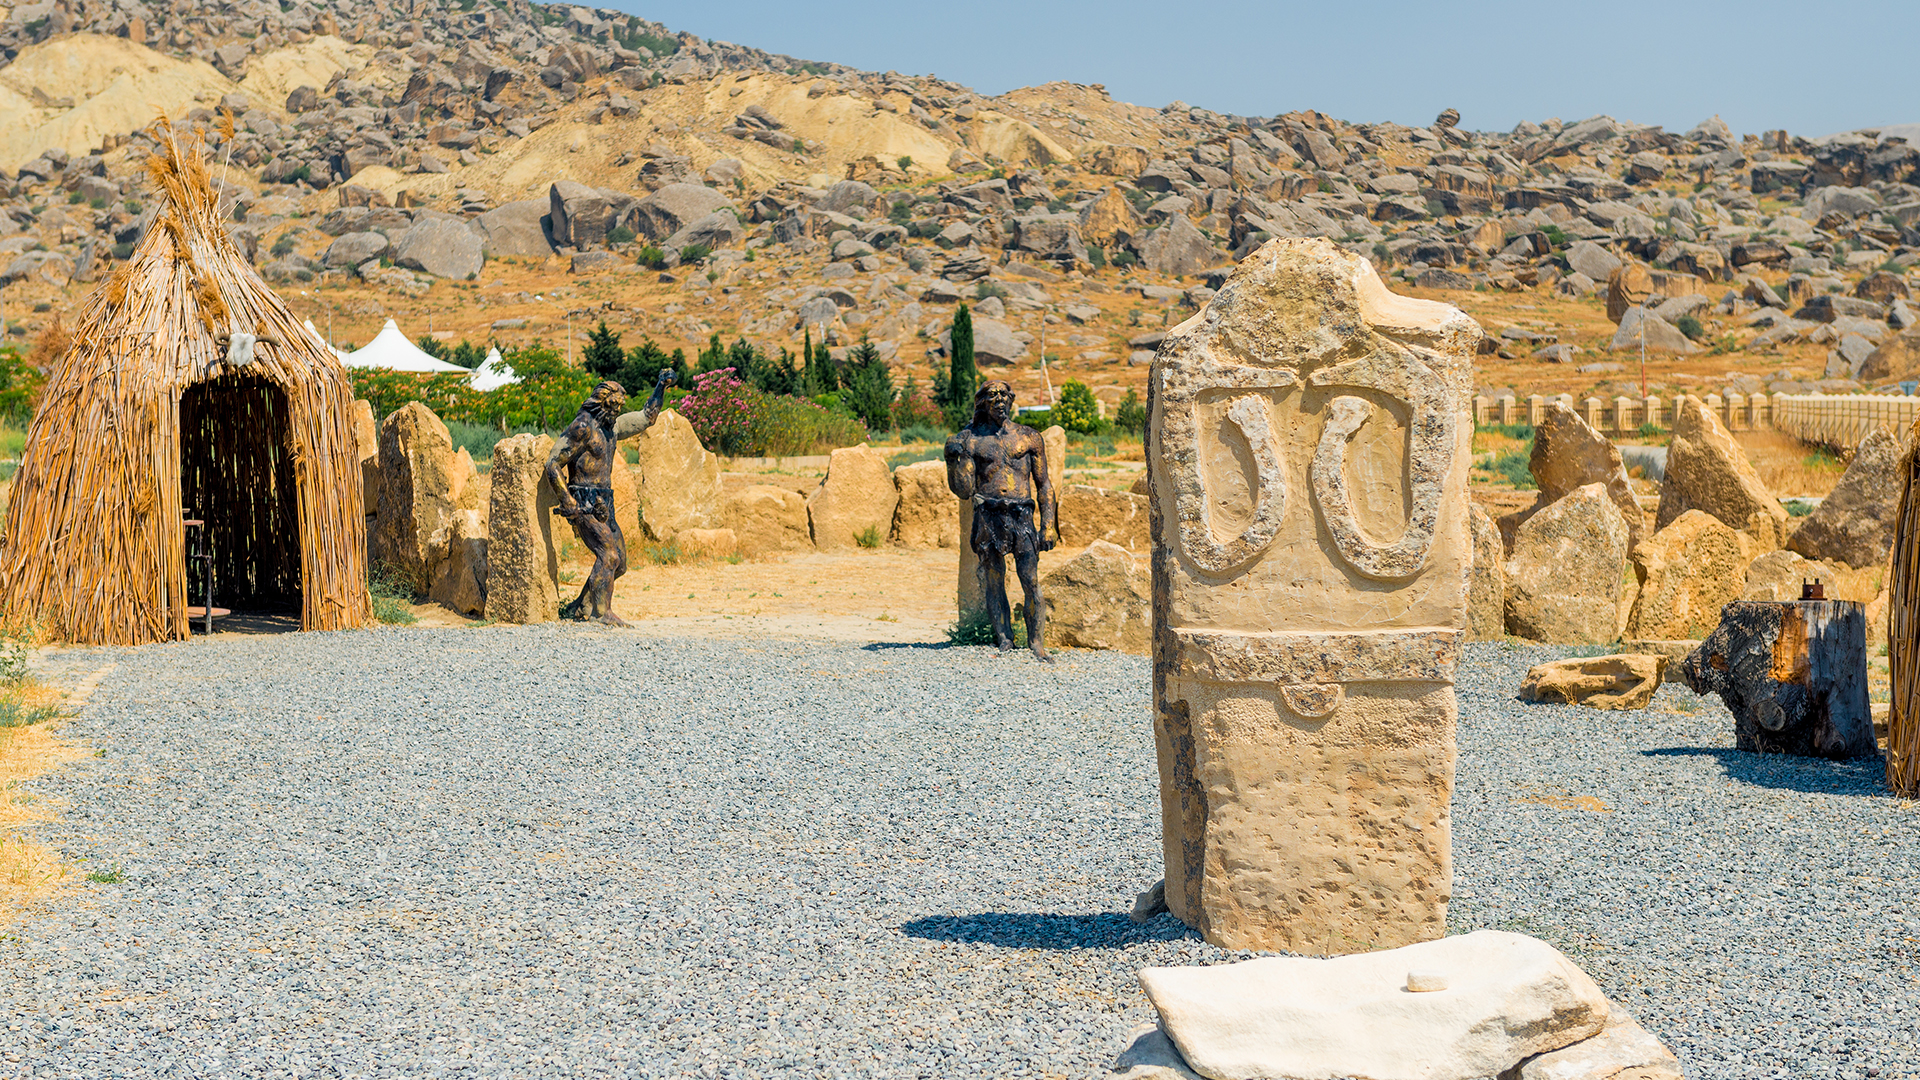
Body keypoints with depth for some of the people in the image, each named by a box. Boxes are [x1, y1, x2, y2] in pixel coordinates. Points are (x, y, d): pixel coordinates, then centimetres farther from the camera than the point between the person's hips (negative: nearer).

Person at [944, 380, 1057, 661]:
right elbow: (964, 490, 2)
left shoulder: (1029, 437, 10)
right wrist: (956, 459, -13)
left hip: (1022, 518, 0)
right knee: (994, 585, 2)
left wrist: (1048, 525, 4)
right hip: (988, 518, 0)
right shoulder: (970, 440, 7)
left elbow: (1044, 483, 12)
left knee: (1032, 584, -7)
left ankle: (1037, 646, -1)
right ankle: (1005, 645, 9)